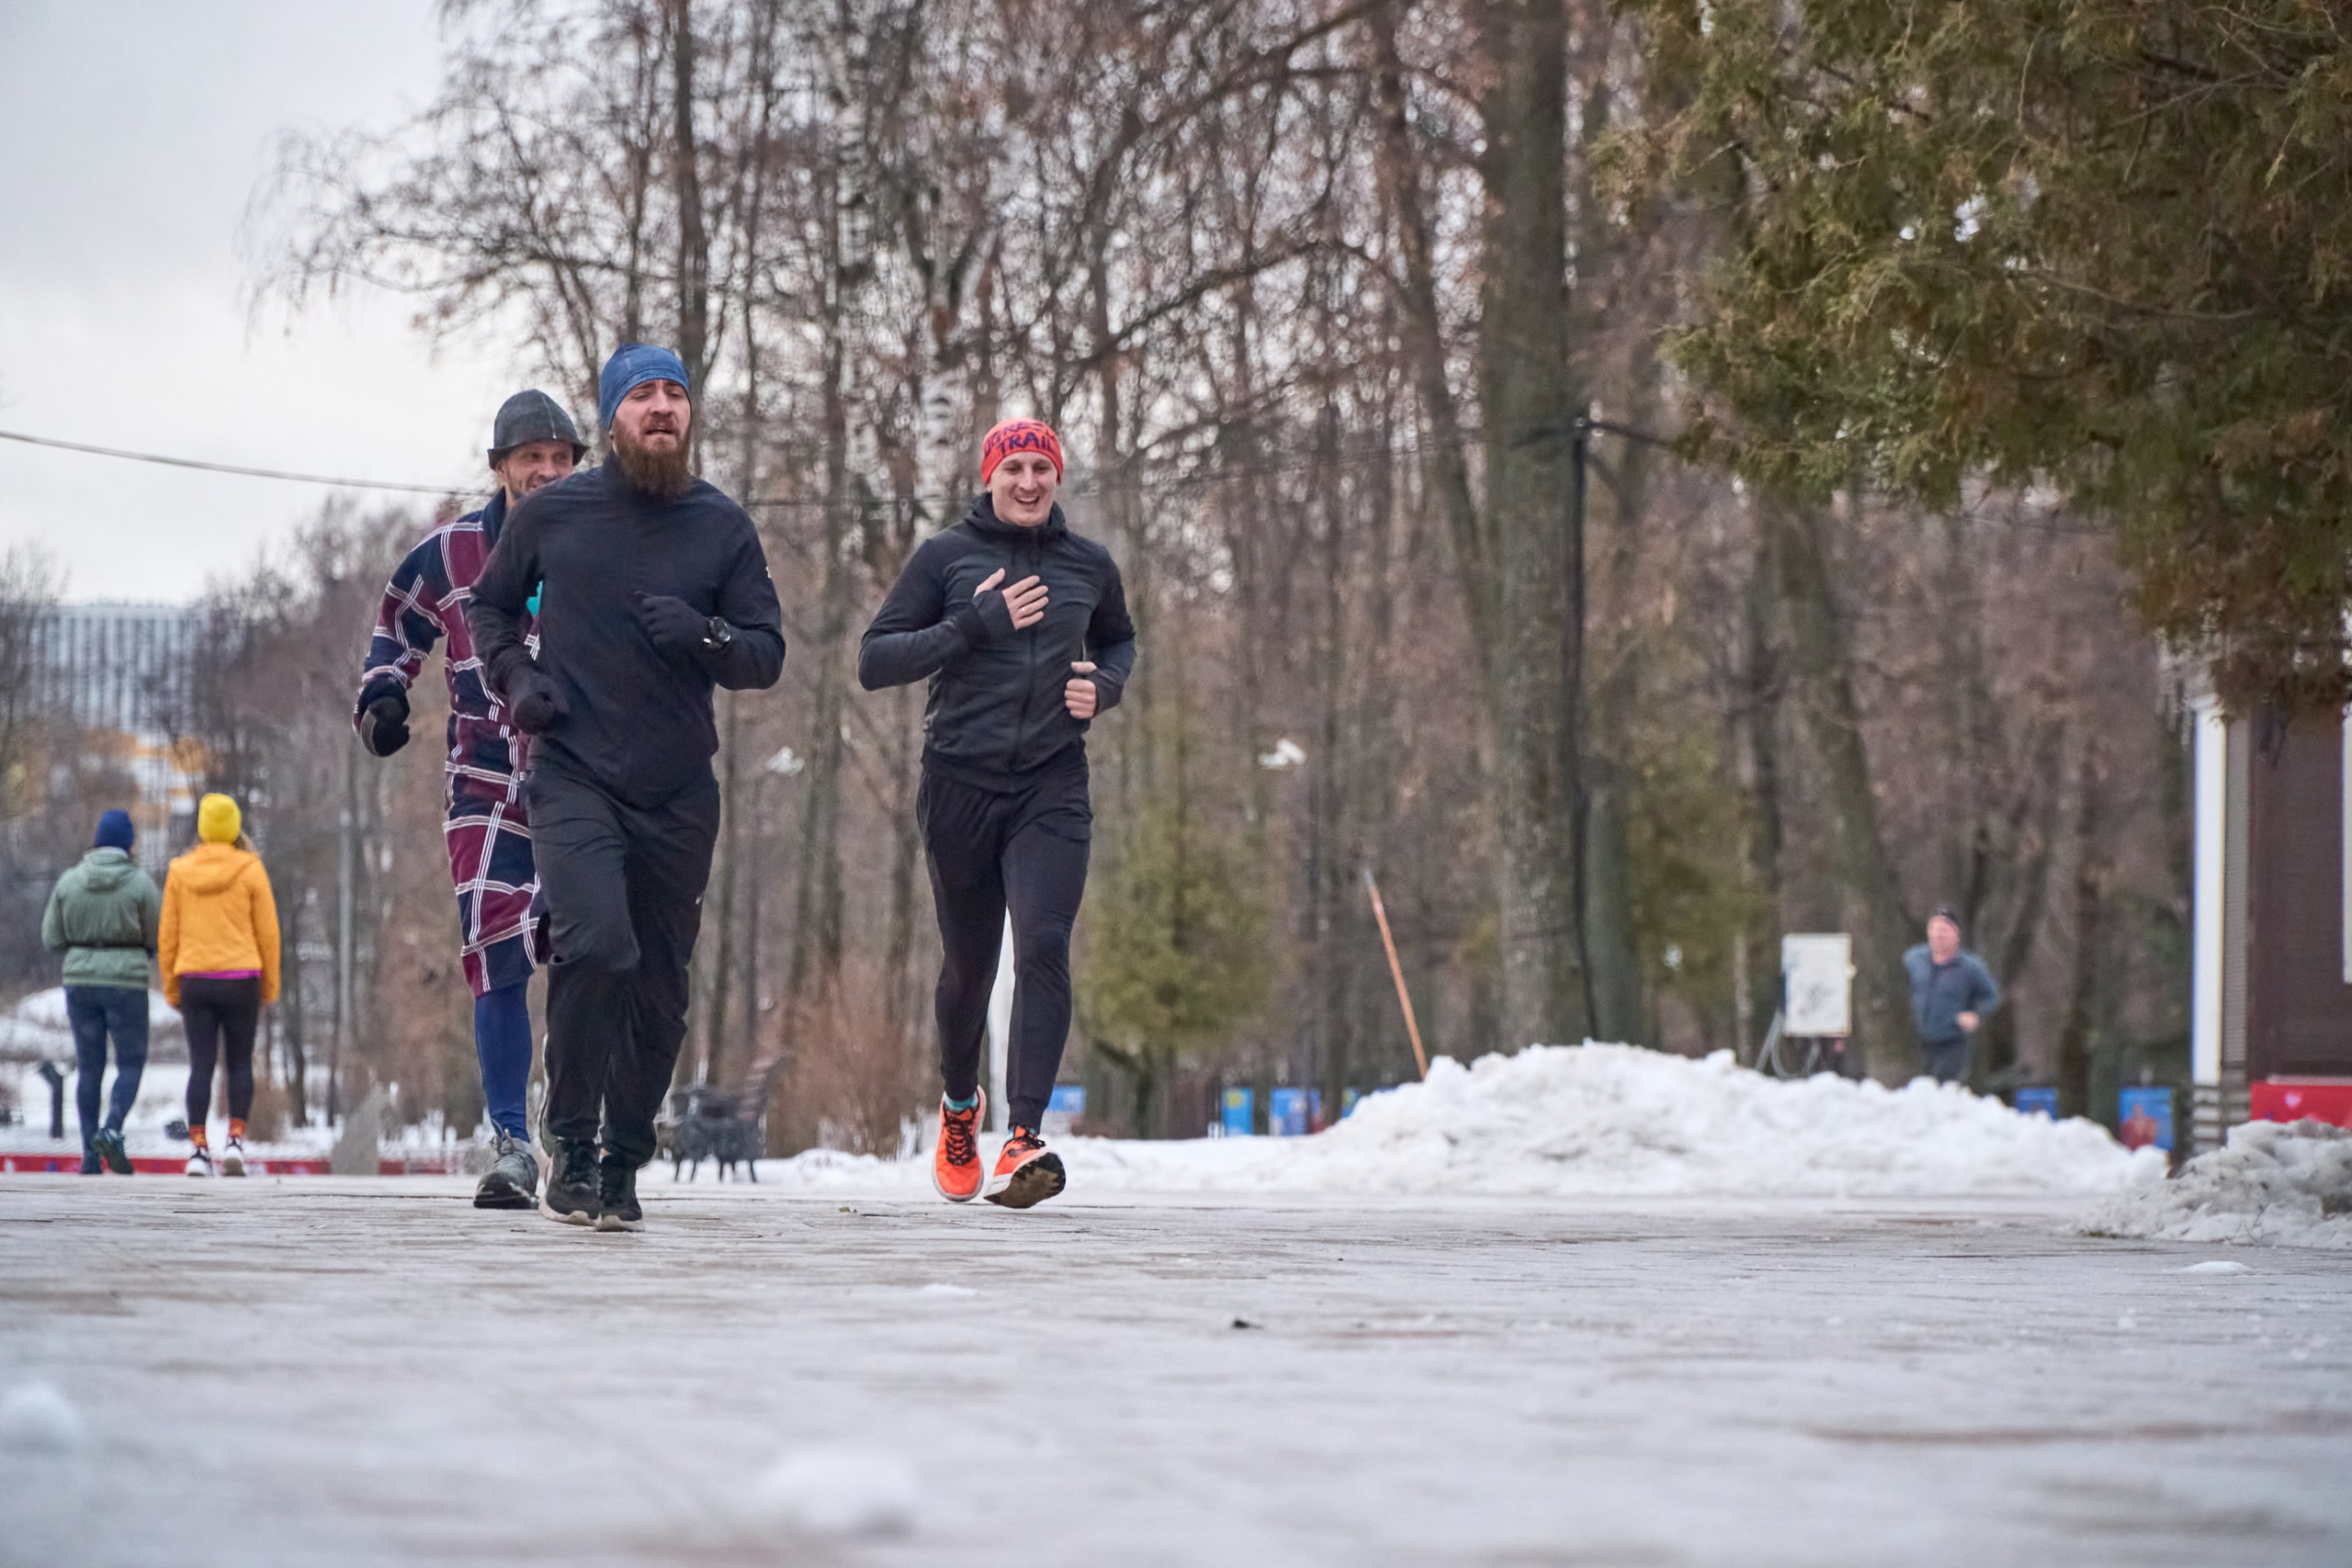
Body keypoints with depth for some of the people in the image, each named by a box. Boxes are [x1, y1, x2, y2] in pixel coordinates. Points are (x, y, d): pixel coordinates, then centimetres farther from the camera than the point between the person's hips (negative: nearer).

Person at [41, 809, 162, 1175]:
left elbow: (52, 939, 5)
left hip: (81, 981, 3)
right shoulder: (140, 883, -8)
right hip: (125, 982, -3)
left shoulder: (69, 881, 1)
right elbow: (158, 939, -1)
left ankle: (90, 1157, 6)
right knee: (131, 1064, 7)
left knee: (89, 1067, 11)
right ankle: (111, 1131, -18)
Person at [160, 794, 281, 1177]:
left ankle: (198, 1148, -6)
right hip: (240, 980, -1)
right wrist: (269, 988, 7)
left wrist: (171, 989, 13)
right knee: (240, 1064, 10)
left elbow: (167, 934, 5)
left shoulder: (180, 872, 3)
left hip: (194, 982, 1)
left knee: (200, 1067, 3)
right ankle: (235, 1140, -3)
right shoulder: (250, 870, -3)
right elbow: (267, 933, -2)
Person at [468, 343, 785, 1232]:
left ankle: (623, 1164, 22)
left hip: (679, 795, 3)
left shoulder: (722, 526, 5)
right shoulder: (552, 514, 3)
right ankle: (572, 1147, -8)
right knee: (595, 944, -23)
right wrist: (516, 679, 1)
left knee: (659, 988, 6)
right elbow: (490, 606, 19)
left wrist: (704, 637, -14)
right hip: (573, 777, -2)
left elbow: (768, 655, 6)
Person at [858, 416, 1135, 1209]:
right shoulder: (944, 556, 0)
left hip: (1053, 787, 1)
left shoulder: (1089, 565, 9)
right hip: (961, 785, -1)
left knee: (1043, 947, -19)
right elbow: (874, 662, -5)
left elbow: (1119, 641, 28)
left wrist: (1105, 685, 5)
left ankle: (1024, 1140, -26)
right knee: (968, 962, 11)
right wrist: (975, 625, -15)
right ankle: (959, 1102, 41)